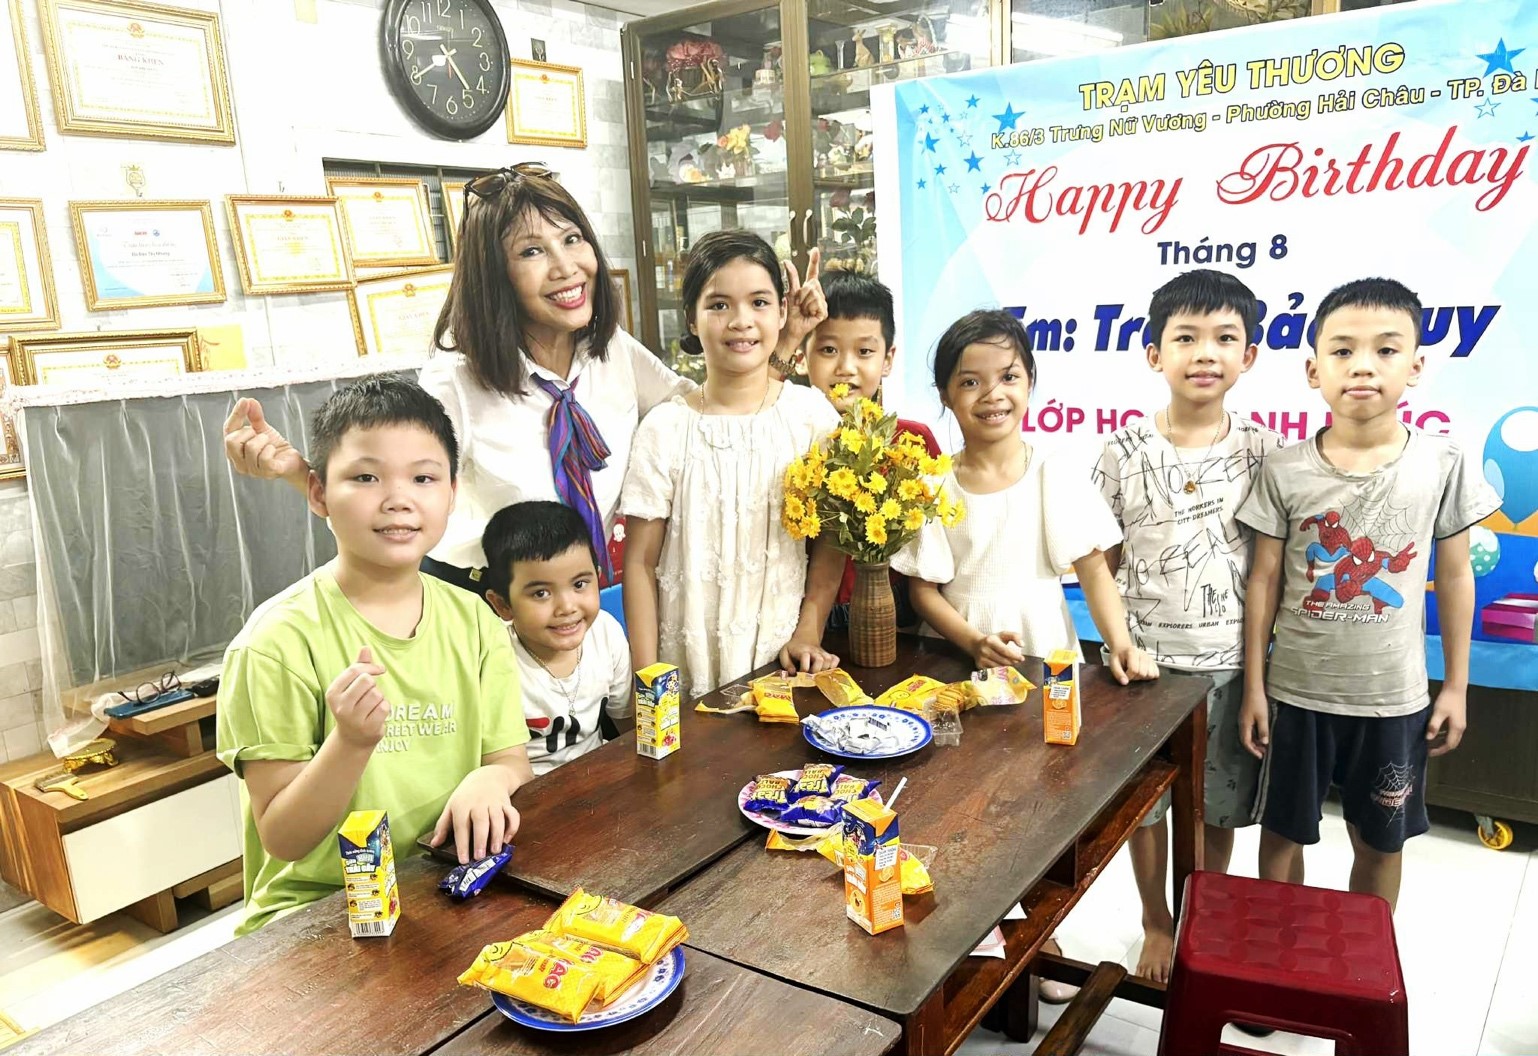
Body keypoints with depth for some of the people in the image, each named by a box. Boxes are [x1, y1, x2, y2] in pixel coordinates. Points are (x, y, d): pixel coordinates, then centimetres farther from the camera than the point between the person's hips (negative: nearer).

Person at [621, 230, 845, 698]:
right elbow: (640, 562, -4)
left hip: (781, 661, 1)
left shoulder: (812, 413, -4)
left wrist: (808, 632, -6)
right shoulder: (666, 429, -7)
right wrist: (647, 678, -7)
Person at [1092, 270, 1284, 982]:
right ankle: (1157, 925, 34)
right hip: (1146, 657, -1)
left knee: (1221, 806, 14)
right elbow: (1100, 561, -1)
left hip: (1231, 661, 1)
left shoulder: (1261, 451, -3)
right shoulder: (1125, 452, -6)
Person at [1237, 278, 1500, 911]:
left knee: (1380, 842, 16)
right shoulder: (1285, 471, -9)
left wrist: (1456, 685, 4)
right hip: (1296, 692, 0)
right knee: (1283, 831, 12)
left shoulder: (1445, 465, -7)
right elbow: (1264, 581, -4)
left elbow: (1455, 577, 2)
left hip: (1394, 698, 1)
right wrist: (1253, 686, -3)